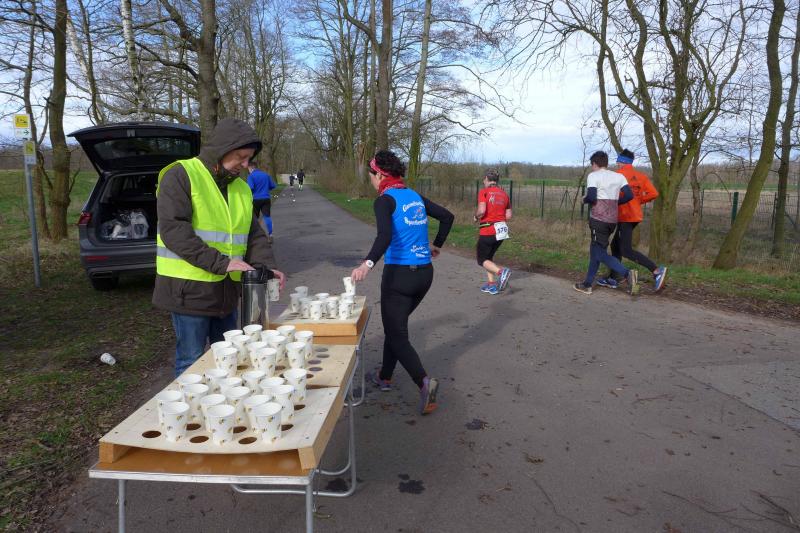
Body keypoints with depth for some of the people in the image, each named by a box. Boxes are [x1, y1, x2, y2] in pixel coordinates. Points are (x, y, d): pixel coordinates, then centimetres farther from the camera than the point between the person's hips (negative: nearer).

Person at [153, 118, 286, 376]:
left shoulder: (241, 188, 13)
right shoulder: (180, 176, -9)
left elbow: (254, 234, 12)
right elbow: (173, 229, -19)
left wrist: (265, 266, -6)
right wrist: (220, 262, -24)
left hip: (226, 289, 7)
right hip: (189, 288, -7)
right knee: (192, 364, 2)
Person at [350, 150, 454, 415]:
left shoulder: (385, 200, -11)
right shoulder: (415, 196, 10)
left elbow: (385, 235, -28)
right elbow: (447, 216, 16)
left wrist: (368, 263, -39)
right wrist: (436, 245, 24)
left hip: (399, 274, -7)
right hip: (425, 273, 7)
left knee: (397, 334, 1)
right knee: (395, 324, 23)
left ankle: (424, 381, -20)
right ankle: (384, 376, 35)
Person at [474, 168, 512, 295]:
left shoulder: (484, 192, -9)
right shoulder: (504, 194, 9)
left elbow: (481, 210, -22)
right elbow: (508, 215, 9)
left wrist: (476, 217, -2)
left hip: (487, 231, -6)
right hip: (502, 229, 6)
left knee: (482, 260, 6)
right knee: (489, 256, 23)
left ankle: (501, 272, -20)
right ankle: (491, 284, 18)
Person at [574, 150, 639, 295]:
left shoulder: (593, 176, -6)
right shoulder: (618, 176, 10)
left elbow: (591, 197, -18)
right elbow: (629, 195, 2)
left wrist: (584, 200, 4)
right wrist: (615, 202, 17)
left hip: (599, 219, -7)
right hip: (613, 219, 7)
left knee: (601, 254, -3)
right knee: (595, 250, 16)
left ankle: (627, 273, -22)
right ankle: (587, 284, 21)